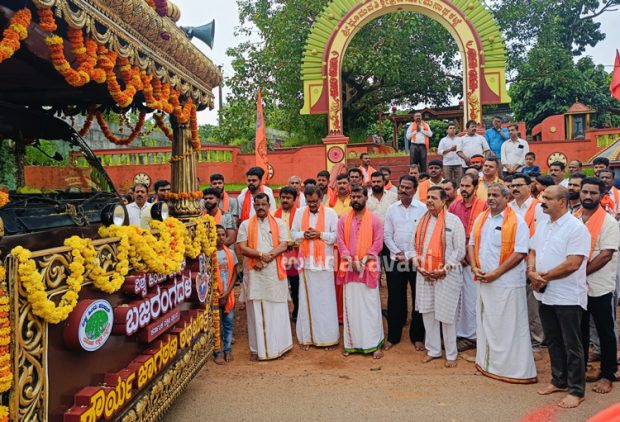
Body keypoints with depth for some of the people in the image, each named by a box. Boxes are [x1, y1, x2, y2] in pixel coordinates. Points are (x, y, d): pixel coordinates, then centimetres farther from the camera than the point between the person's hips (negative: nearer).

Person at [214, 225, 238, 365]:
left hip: (229, 294, 3)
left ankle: (227, 349, 21)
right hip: (215, 295, -3)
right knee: (217, 324, 2)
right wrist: (217, 293, -10)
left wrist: (227, 292, -6)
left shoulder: (230, 253, 5)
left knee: (229, 322, 9)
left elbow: (234, 274, 5)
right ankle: (218, 352, 12)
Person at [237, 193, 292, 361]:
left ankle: (278, 346, 16)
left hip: (275, 271, 0)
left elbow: (283, 245, -3)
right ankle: (257, 348, 10)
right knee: (256, 309, 2)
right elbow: (242, 248, -2)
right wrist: (261, 254, -15)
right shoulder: (246, 225, 7)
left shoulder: (279, 223, 7)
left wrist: (266, 258, -14)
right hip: (254, 272, 0)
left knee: (276, 309, 5)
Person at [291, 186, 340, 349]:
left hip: (324, 261, -2)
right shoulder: (299, 213, 8)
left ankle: (327, 337, 12)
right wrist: (304, 234, -10)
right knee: (307, 299, 6)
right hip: (306, 261, 2)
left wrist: (320, 234, -15)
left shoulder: (330, 213, 0)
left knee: (326, 300, 2)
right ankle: (307, 337, 15)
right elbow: (293, 234, 9)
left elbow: (336, 235, -2)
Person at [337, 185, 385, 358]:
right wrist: (351, 261, -11)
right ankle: (352, 344, 15)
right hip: (349, 268, 2)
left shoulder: (374, 219, 1)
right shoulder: (343, 219, 7)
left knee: (370, 305, 0)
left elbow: (378, 243, -4)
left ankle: (374, 344, 8)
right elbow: (340, 242, 2)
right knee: (351, 306, 6)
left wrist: (363, 261, -13)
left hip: (368, 267, -2)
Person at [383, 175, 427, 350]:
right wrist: (398, 253, -5)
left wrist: (411, 255, -10)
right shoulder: (392, 209, 5)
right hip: (395, 260, 2)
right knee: (395, 299, 8)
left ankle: (417, 336, 22)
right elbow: (387, 235, 6)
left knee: (419, 300, 7)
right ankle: (393, 336, 21)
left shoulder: (423, 209, -4)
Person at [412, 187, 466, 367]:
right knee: (427, 312, 10)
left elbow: (460, 250, -8)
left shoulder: (453, 221, -6)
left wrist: (445, 269, -15)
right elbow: (414, 245, 12)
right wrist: (416, 261, -5)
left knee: (447, 315, 2)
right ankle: (433, 350, 25)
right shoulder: (422, 220, 9)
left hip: (447, 276, -5)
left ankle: (451, 354, 18)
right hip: (424, 275, 5)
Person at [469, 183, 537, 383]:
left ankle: (515, 368, 13)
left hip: (507, 282, -6)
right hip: (484, 282, 6)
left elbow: (520, 253, -16)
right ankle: (487, 362, 28)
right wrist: (475, 267, -2)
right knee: (485, 323, 15)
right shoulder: (480, 219, 10)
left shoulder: (517, 222, -10)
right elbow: (472, 244, 14)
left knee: (509, 326, 0)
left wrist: (496, 273, -17)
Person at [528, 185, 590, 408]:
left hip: (567, 296, -7)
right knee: (553, 341, 18)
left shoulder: (576, 228, -15)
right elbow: (532, 251, 12)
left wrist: (544, 277, -14)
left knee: (572, 345, 5)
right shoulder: (542, 225, 8)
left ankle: (576, 390, 19)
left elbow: (572, 264, -22)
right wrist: (532, 272, -8)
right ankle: (559, 381, 33)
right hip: (545, 294, 7)